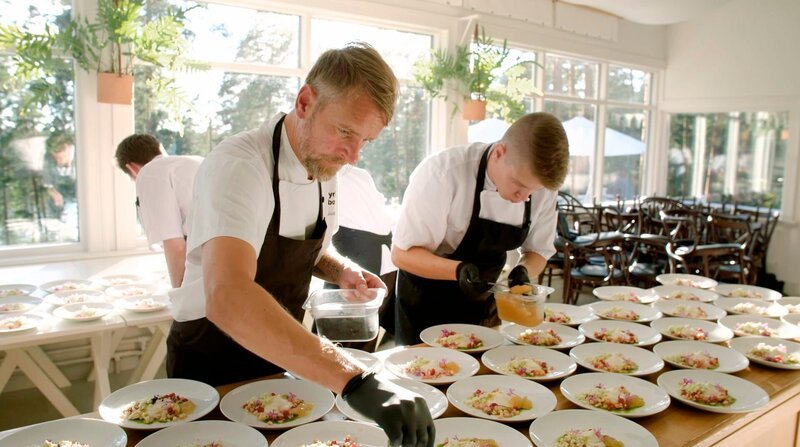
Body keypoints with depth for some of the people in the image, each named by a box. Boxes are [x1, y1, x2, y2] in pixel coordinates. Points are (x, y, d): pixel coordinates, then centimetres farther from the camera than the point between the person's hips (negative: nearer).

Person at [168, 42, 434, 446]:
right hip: (212, 363, -6)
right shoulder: (238, 166, -29)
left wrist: (341, 271, -9)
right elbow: (227, 298, -47)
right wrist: (355, 379, -55)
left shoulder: (324, 165, -5)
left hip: (280, 354, 7)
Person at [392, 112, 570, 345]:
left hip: (483, 305, 5)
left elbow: (538, 251, 1)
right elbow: (402, 253, -22)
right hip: (425, 304, -4)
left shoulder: (543, 186, -13)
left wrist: (523, 271, -21)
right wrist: (459, 270, -38)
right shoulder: (443, 173, -28)